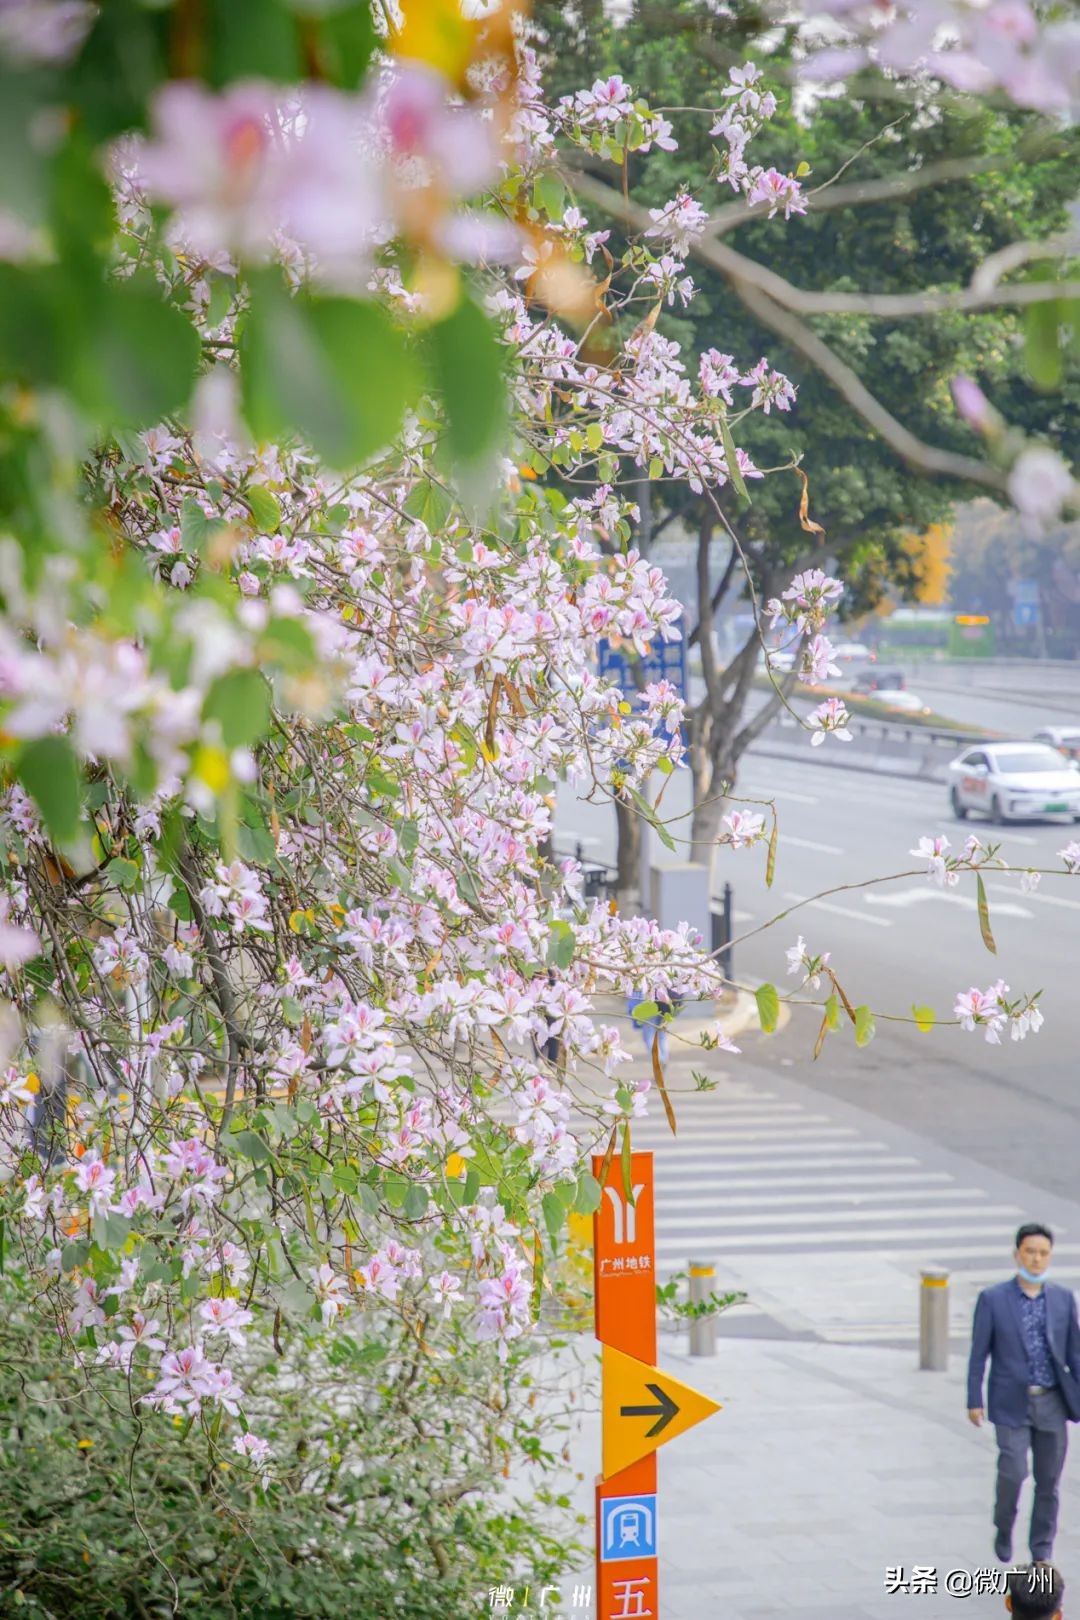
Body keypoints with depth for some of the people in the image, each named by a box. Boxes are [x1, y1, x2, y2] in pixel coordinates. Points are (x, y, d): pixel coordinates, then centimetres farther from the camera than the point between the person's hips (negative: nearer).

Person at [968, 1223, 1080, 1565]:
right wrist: (974, 1401, -5)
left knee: (1048, 1482, 6)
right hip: (1011, 1404, -3)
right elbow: (978, 1354, -1)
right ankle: (1003, 1530, 14)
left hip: (1052, 1403, 3)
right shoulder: (993, 1299, -3)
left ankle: (1042, 1554, 18)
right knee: (1013, 1472, -13)